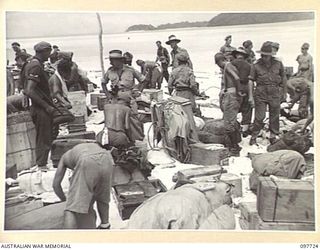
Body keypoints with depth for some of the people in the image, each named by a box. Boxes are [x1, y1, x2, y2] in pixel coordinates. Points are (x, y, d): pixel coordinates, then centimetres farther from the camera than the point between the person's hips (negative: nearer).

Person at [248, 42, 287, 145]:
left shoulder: (278, 64, 2)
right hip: (260, 94, -2)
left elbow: (283, 78, 13)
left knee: (274, 116, 9)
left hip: (274, 94, 2)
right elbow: (251, 80, -2)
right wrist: (250, 96, -6)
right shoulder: (256, 66, -4)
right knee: (259, 117, -3)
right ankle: (253, 136, 10)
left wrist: (284, 91, 18)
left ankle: (273, 136, 24)